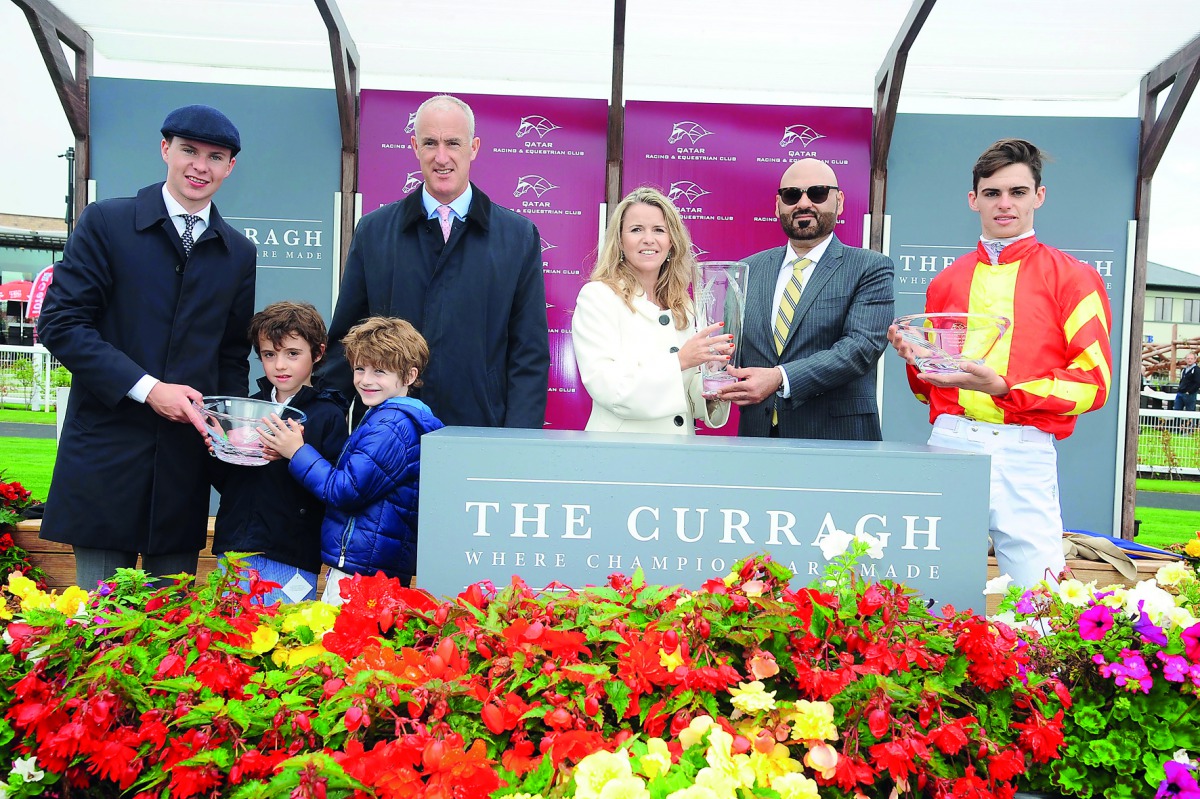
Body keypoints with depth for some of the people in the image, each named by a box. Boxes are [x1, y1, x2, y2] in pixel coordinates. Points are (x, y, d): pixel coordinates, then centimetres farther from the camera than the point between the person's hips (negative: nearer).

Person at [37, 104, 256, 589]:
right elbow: (59, 322, -7)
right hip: (106, 452, -3)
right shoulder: (106, 222, 0)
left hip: (186, 456, 3)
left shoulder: (239, 253, 10)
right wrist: (146, 388, -15)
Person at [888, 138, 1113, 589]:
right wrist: (915, 358, -1)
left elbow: (1094, 381, -3)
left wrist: (1005, 388, -15)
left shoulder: (1071, 278, 4)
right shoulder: (946, 283, 16)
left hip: (1023, 455, -3)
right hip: (948, 443, 3)